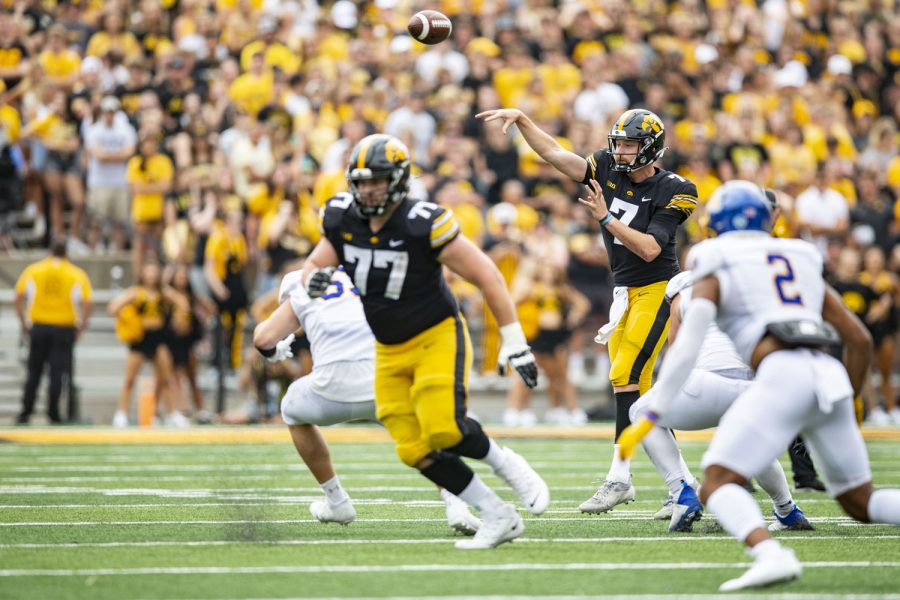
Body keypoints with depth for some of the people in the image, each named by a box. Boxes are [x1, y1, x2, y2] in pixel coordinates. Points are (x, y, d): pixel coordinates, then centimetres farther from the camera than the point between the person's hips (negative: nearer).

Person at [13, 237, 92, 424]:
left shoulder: (32, 271, 1)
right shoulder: (77, 275, -1)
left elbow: (18, 299, -2)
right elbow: (87, 304, -8)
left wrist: (24, 324, 7)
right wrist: (80, 327, 4)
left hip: (39, 326, 1)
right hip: (64, 329, -1)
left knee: (34, 373, 9)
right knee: (57, 373, 3)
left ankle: (25, 413, 7)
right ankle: (53, 413, 1)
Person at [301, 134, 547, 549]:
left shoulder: (423, 224, -21)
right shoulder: (342, 219, -5)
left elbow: (485, 275, -16)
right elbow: (314, 265, 8)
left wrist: (513, 340, -16)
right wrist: (314, 280, -19)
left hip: (437, 338, -6)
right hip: (390, 351, 6)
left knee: (443, 429, -26)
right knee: (415, 450, -5)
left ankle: (508, 465, 4)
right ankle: (498, 518, 6)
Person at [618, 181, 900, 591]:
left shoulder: (714, 275, 15)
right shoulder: (804, 267, 31)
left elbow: (686, 347, -1)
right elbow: (860, 341, 27)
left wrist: (651, 417, -2)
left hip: (782, 376, -6)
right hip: (829, 377, 6)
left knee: (718, 485, -7)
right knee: (861, 503, 17)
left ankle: (771, 555, -37)